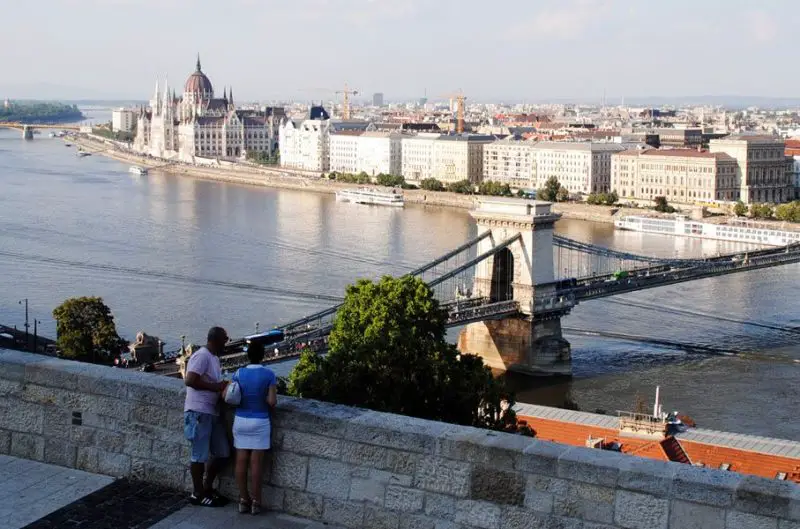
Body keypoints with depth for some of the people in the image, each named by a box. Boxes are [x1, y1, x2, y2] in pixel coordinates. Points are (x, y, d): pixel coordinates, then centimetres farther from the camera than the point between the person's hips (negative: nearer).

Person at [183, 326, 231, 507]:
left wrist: (223, 386, 7)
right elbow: (190, 380, -24)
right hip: (199, 412, -10)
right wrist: (216, 387, -18)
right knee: (200, 455, -1)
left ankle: (208, 488, 24)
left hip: (212, 412, 10)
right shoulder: (202, 356, -14)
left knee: (222, 452, 12)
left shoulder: (213, 357, 17)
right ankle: (197, 494, 9)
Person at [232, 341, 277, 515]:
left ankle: (243, 500, 12)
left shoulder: (239, 373, -1)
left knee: (241, 461, 7)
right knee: (256, 463, 1)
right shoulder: (269, 375, -9)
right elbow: (272, 402, -13)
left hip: (240, 421, 3)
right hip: (260, 422, -3)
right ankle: (255, 502, 5)